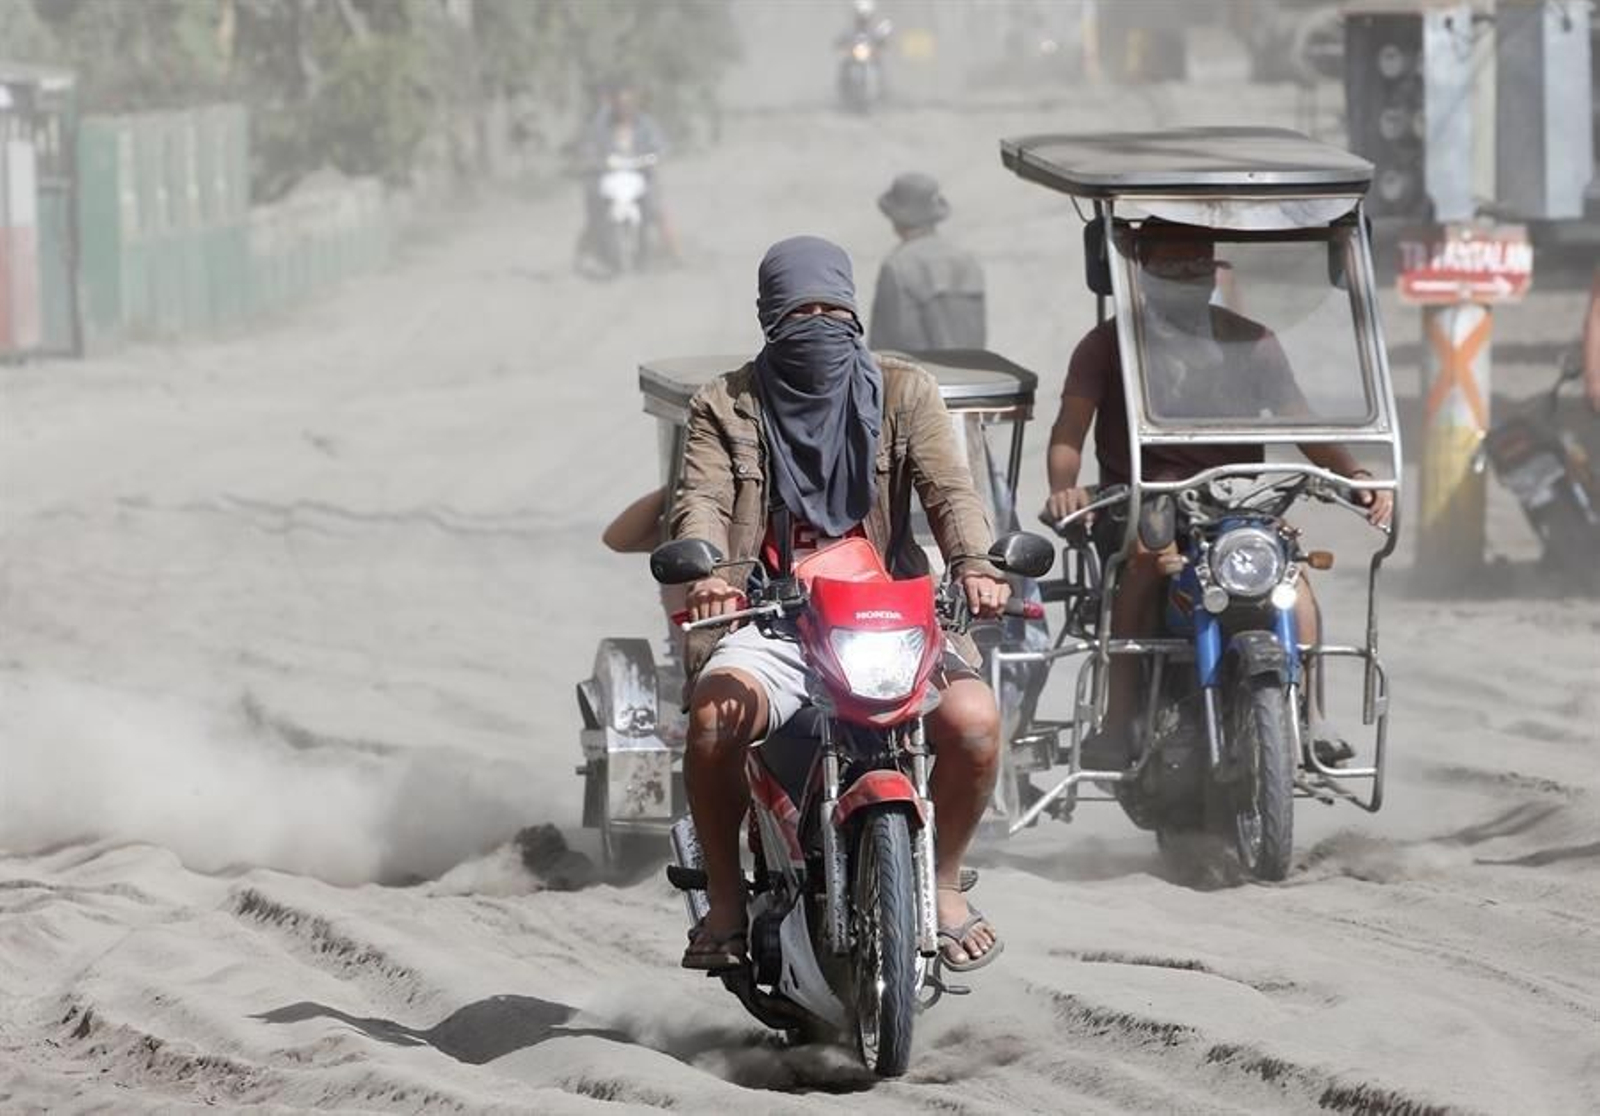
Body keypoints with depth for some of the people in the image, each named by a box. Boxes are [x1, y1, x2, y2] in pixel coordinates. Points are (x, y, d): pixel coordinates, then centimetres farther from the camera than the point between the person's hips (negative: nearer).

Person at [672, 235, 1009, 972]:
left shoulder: (904, 393, 14)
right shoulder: (726, 407, 13)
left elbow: (948, 490, 0)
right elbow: (701, 501, -2)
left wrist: (975, 566, -23)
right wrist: (704, 571, -27)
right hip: (771, 625, -1)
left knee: (972, 716, -28)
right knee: (714, 712, -33)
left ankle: (944, 883, -2)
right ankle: (725, 897, -13)